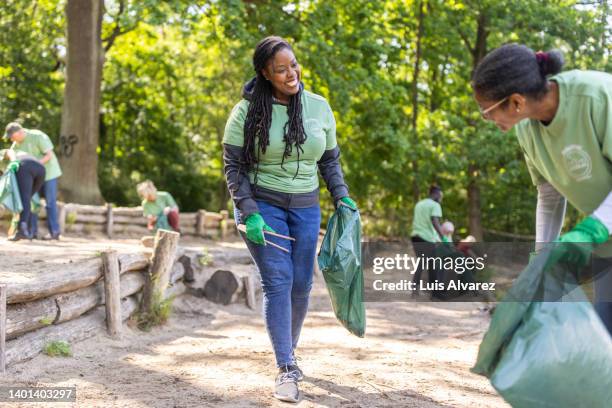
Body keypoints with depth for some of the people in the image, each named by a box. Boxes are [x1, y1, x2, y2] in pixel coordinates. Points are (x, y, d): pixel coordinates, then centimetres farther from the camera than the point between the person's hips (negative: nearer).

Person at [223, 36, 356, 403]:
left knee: (302, 284, 5)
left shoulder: (319, 107, 3)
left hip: (305, 207, 4)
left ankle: (289, 349, 28)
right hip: (263, 204, -3)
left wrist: (341, 195, 0)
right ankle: (286, 369, -7)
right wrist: (248, 212, -14)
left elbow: (330, 159, 12)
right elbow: (233, 165, -6)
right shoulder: (247, 111, -8)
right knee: (278, 281, -11)